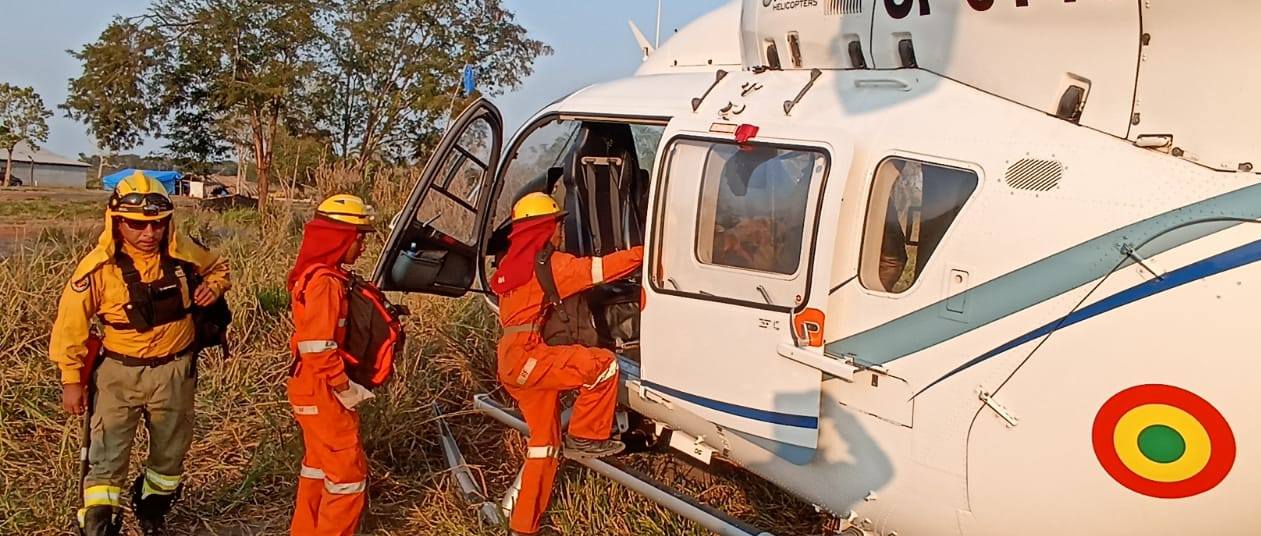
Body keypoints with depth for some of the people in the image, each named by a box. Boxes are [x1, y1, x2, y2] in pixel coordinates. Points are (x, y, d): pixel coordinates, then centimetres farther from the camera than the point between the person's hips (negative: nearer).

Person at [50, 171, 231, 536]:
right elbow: (71, 322, -10)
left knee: (170, 453, 20)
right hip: (119, 372, -3)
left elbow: (218, 268, 10)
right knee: (107, 457, -6)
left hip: (175, 370, 3)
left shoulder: (184, 253, -11)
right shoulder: (100, 266, -18)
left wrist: (213, 287, -13)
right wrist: (71, 378, -7)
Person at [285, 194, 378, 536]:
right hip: (323, 392, -10)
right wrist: (346, 389, -19)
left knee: (320, 464, 22)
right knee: (349, 473, -1)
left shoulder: (318, 275, 9)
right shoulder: (325, 282, -22)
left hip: (315, 389, 10)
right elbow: (318, 348, -27)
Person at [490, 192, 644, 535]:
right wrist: (643, 253, -7)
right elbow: (597, 269, -13)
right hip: (527, 356, -9)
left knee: (545, 440, 14)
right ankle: (584, 437, -4)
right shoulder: (548, 263, -7)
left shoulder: (511, 265, 21)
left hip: (515, 362, 9)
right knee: (603, 364, -15)